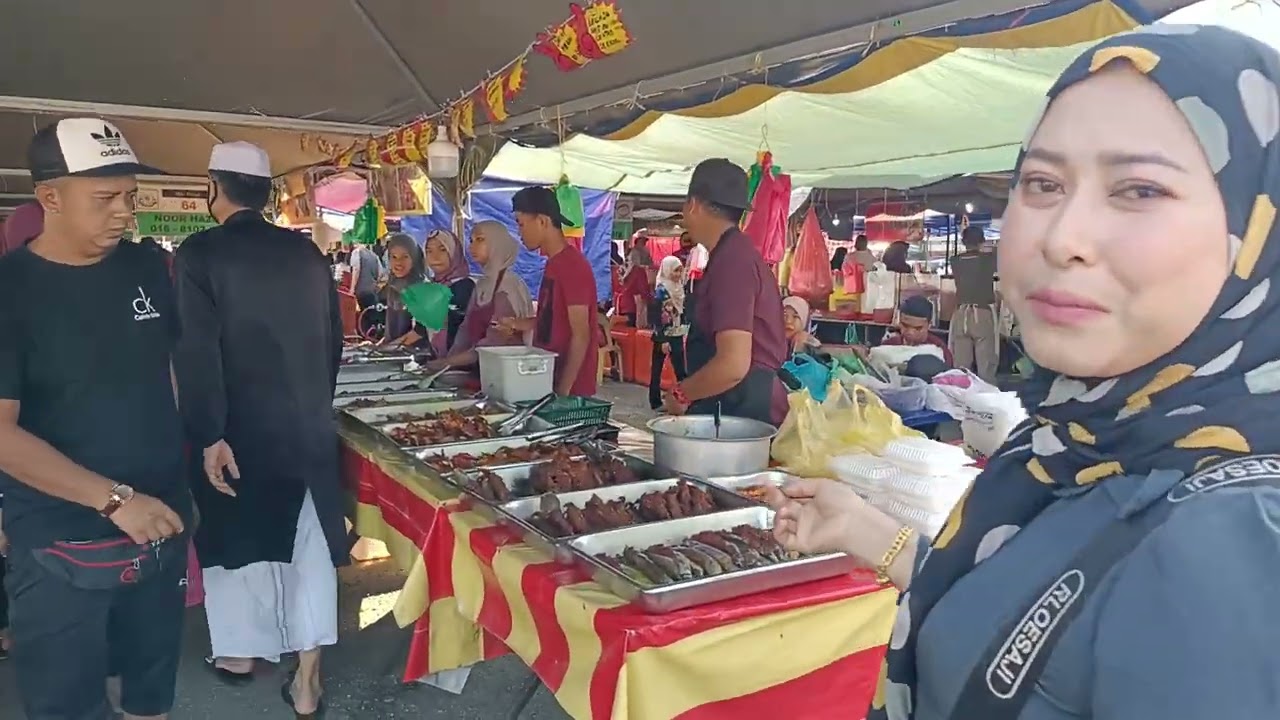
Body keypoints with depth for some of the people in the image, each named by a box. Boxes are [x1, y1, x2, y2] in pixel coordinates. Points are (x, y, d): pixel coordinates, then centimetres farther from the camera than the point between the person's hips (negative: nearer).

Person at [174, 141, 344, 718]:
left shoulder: (200, 253, -11)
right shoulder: (306, 252, 3)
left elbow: (197, 353, -17)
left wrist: (209, 436, -15)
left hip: (238, 431, -3)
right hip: (308, 426, 3)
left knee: (236, 534, 16)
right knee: (306, 540, 9)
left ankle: (241, 651, 34)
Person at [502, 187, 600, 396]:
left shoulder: (572, 265, -18)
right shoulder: (554, 262, 10)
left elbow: (580, 335, -20)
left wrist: (563, 390, -20)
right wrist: (519, 324, 11)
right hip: (549, 377, 9)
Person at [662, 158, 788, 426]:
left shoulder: (731, 260, -19)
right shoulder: (735, 253, 14)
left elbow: (733, 364, -27)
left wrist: (680, 394, -11)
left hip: (744, 409, -10)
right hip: (746, 404, 10)